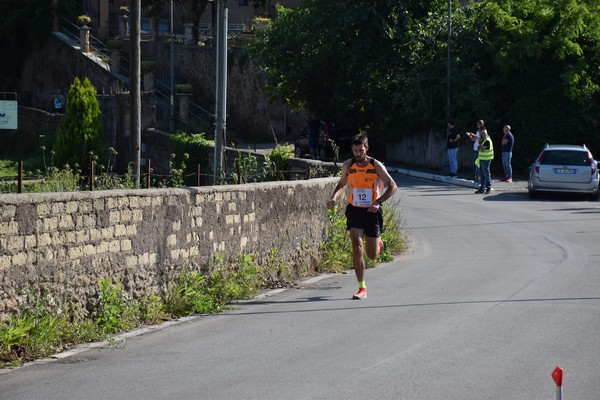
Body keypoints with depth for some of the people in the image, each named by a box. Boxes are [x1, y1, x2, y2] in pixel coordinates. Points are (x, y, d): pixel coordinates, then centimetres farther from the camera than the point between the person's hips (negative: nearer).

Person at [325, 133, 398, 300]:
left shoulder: (376, 166, -9)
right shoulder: (348, 166, -1)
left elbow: (392, 186, -5)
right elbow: (342, 184, 16)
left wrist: (378, 202, -18)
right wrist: (334, 198, -3)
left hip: (372, 212, -1)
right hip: (354, 211, 1)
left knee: (372, 255, 5)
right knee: (357, 249, -14)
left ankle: (378, 243, 44)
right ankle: (362, 288, -8)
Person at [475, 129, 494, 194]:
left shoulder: (487, 141, -15)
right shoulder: (483, 141, 15)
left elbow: (482, 150, -22)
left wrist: (480, 142, -16)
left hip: (486, 160, -10)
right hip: (481, 159, 10)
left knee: (486, 174, -5)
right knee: (481, 175, 10)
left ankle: (488, 188, 0)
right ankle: (482, 188, 14)